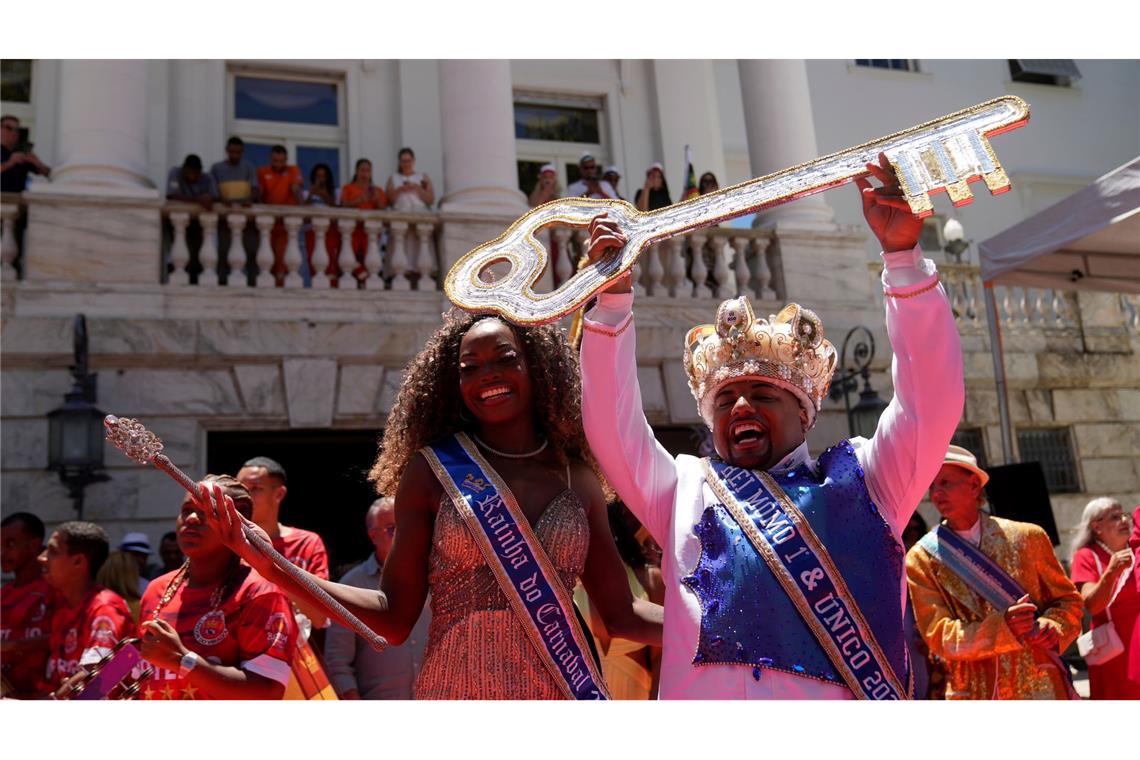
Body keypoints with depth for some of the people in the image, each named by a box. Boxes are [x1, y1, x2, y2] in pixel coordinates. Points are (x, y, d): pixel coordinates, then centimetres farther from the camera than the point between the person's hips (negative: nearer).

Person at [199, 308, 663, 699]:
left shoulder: (577, 480, 2)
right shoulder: (431, 471, -3)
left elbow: (620, 615, 8)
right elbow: (394, 616, -6)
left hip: (561, 692, 2)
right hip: (455, 690, -2)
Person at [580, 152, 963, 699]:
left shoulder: (859, 478, 17)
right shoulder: (684, 489, 21)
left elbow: (932, 401, 8)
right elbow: (614, 425, 13)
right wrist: (612, 296, 6)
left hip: (847, 693, 0)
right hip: (706, 691, 1)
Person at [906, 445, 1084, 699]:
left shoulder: (1028, 537, 4)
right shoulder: (921, 559, -1)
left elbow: (1067, 600, 12)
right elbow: (938, 636, -7)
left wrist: (1053, 627, -10)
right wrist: (1002, 626, -22)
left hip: (1040, 685, 1)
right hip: (974, 691, -1)